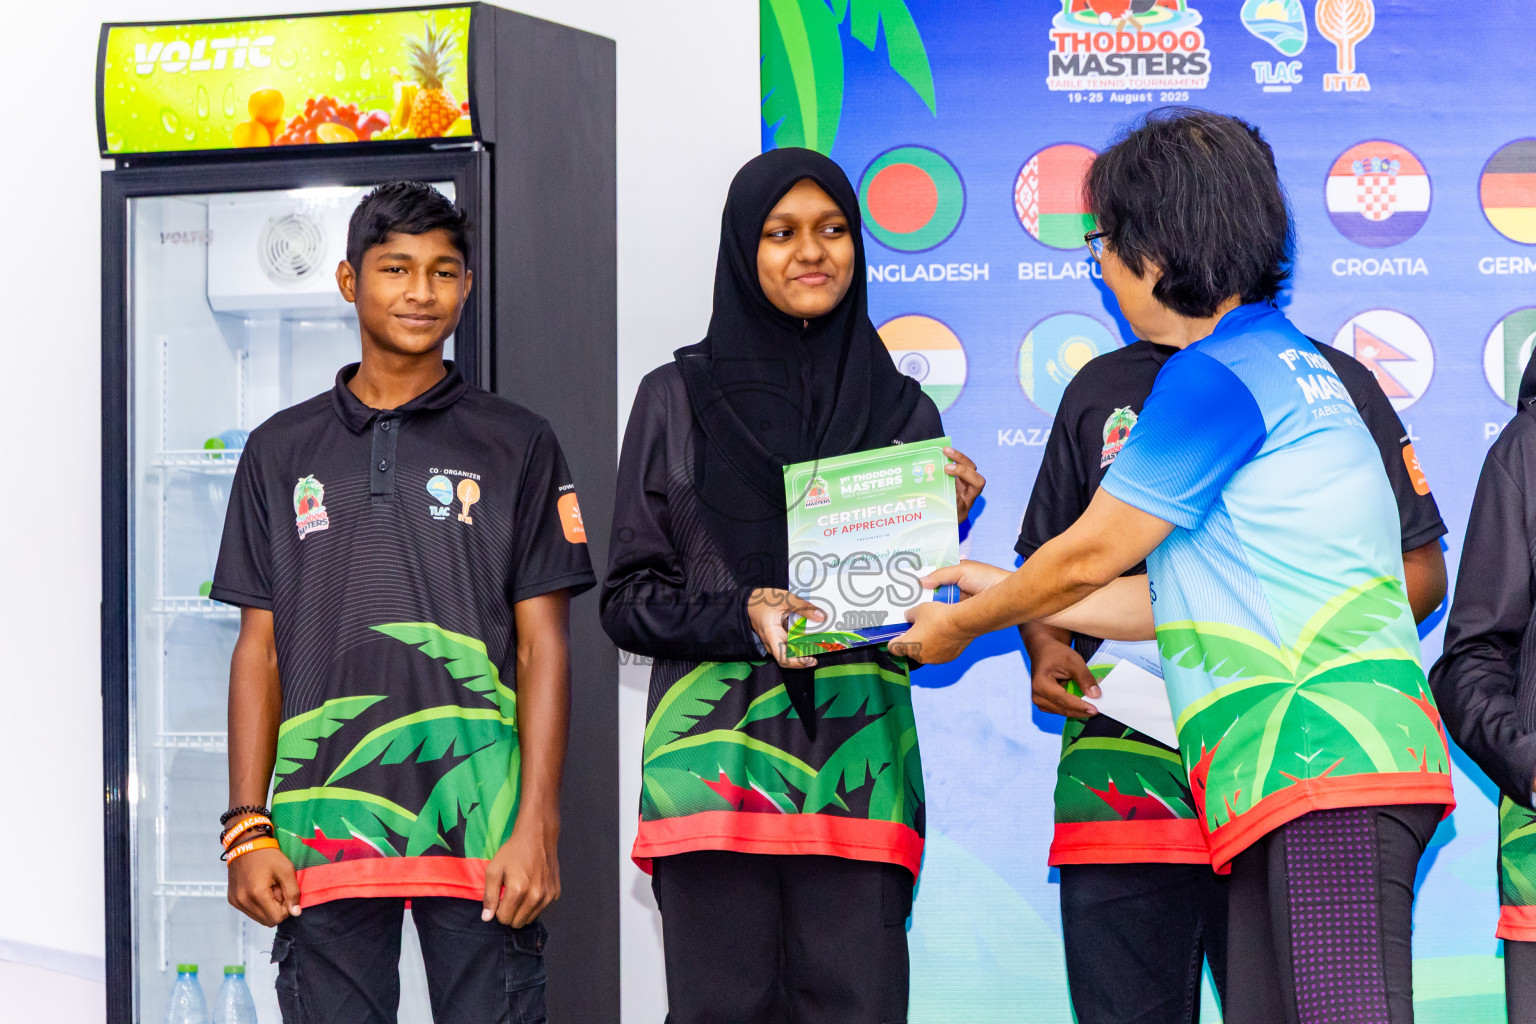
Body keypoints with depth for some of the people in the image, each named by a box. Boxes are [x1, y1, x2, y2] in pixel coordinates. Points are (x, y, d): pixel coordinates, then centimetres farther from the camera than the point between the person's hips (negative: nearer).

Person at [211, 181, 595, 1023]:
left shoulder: (516, 446, 8)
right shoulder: (282, 451, 13)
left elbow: (542, 647, 3)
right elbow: (260, 650, 11)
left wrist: (536, 827, -6)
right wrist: (247, 827, 2)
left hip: (479, 827, -1)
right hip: (323, 827, 1)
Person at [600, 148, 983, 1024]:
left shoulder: (901, 408, 14)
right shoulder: (679, 399, 9)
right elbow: (629, 598, 7)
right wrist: (742, 615, -10)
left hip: (859, 770, 1)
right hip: (716, 760, -1)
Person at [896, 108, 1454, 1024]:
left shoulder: (1217, 372, -7)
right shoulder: (1286, 358, 24)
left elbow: (1090, 555, 1)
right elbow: (1187, 600, 27)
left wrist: (961, 626, 19)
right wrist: (1011, 596, 35)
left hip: (1328, 752, -10)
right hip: (1291, 777, 10)